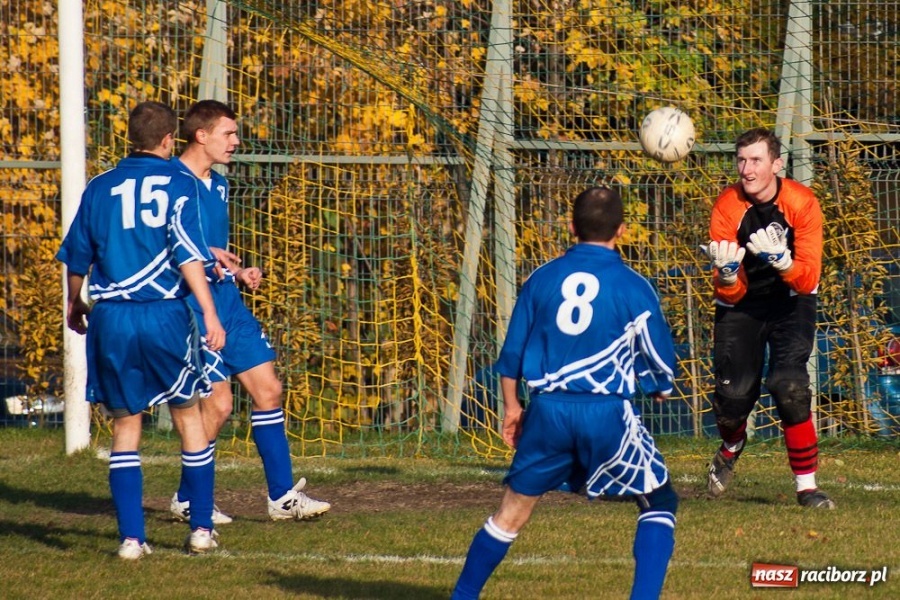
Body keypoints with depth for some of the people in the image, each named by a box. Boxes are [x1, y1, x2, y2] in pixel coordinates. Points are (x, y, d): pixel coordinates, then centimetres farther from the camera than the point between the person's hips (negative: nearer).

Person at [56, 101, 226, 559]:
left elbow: (77, 256, 15)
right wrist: (209, 314, -12)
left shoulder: (100, 188, 8)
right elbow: (188, 255, -11)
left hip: (111, 318, 2)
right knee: (189, 417, 12)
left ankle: (131, 537, 2)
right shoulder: (177, 185, -1)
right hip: (165, 315, -2)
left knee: (125, 426, 8)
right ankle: (201, 529, 13)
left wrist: (74, 306, 31)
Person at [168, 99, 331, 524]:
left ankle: (282, 496, 10)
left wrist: (240, 272, 9)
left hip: (227, 299, 9)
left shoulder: (218, 185, 15)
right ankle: (187, 500, 7)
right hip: (191, 303, -9)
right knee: (218, 402, -9)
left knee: (267, 389, 5)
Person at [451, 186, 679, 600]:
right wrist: (660, 389, 26)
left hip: (548, 410, 3)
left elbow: (511, 353, 12)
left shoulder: (543, 278, 7)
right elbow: (660, 357, 4)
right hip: (607, 411, -3)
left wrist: (512, 407, 25)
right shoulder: (632, 287, -3)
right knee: (658, 502, 10)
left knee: (514, 507, 17)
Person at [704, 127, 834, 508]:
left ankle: (807, 486, -12)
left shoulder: (802, 203, -19)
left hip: (790, 304, -1)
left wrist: (781, 260, -42)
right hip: (741, 305, 1)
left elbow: (807, 281, -23)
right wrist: (726, 274, -38)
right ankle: (731, 450, 30)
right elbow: (729, 294, -15)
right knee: (733, 394, -7)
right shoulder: (726, 207, -17)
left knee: (789, 387, -20)